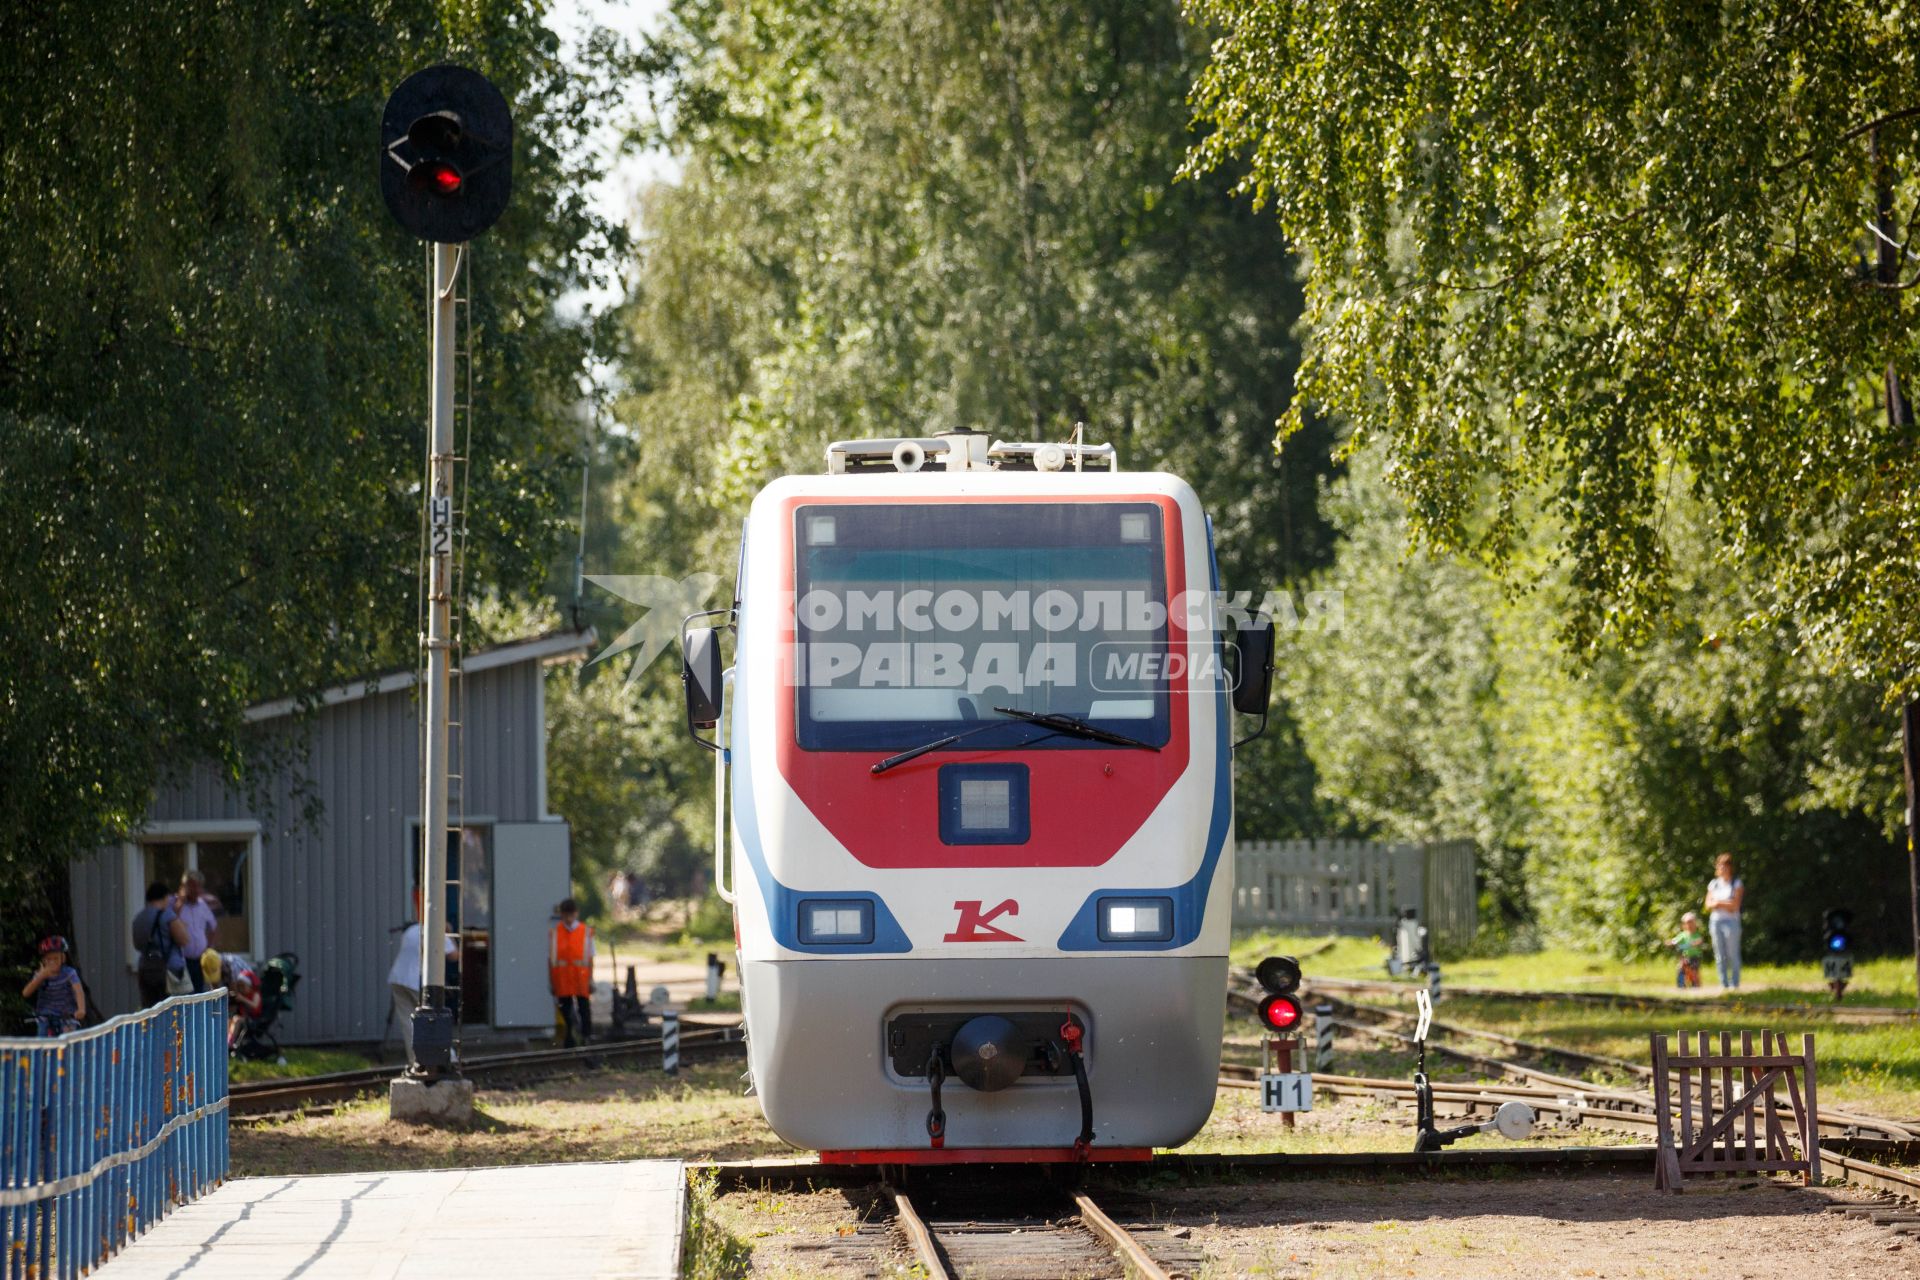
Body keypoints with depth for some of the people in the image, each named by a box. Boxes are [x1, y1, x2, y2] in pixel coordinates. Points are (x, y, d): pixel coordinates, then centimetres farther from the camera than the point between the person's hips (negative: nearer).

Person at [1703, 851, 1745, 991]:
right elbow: (1708, 905, 9)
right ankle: (1723, 984, 6)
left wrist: (1718, 903, -5)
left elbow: (1735, 905, -7)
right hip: (1715, 921, 4)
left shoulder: (1737, 884, 2)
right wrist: (1725, 904, -7)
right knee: (1719, 955, 2)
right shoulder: (1714, 884, 15)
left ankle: (1734, 984, -3)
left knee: (1732, 954, -6)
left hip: (1731, 921, -4)